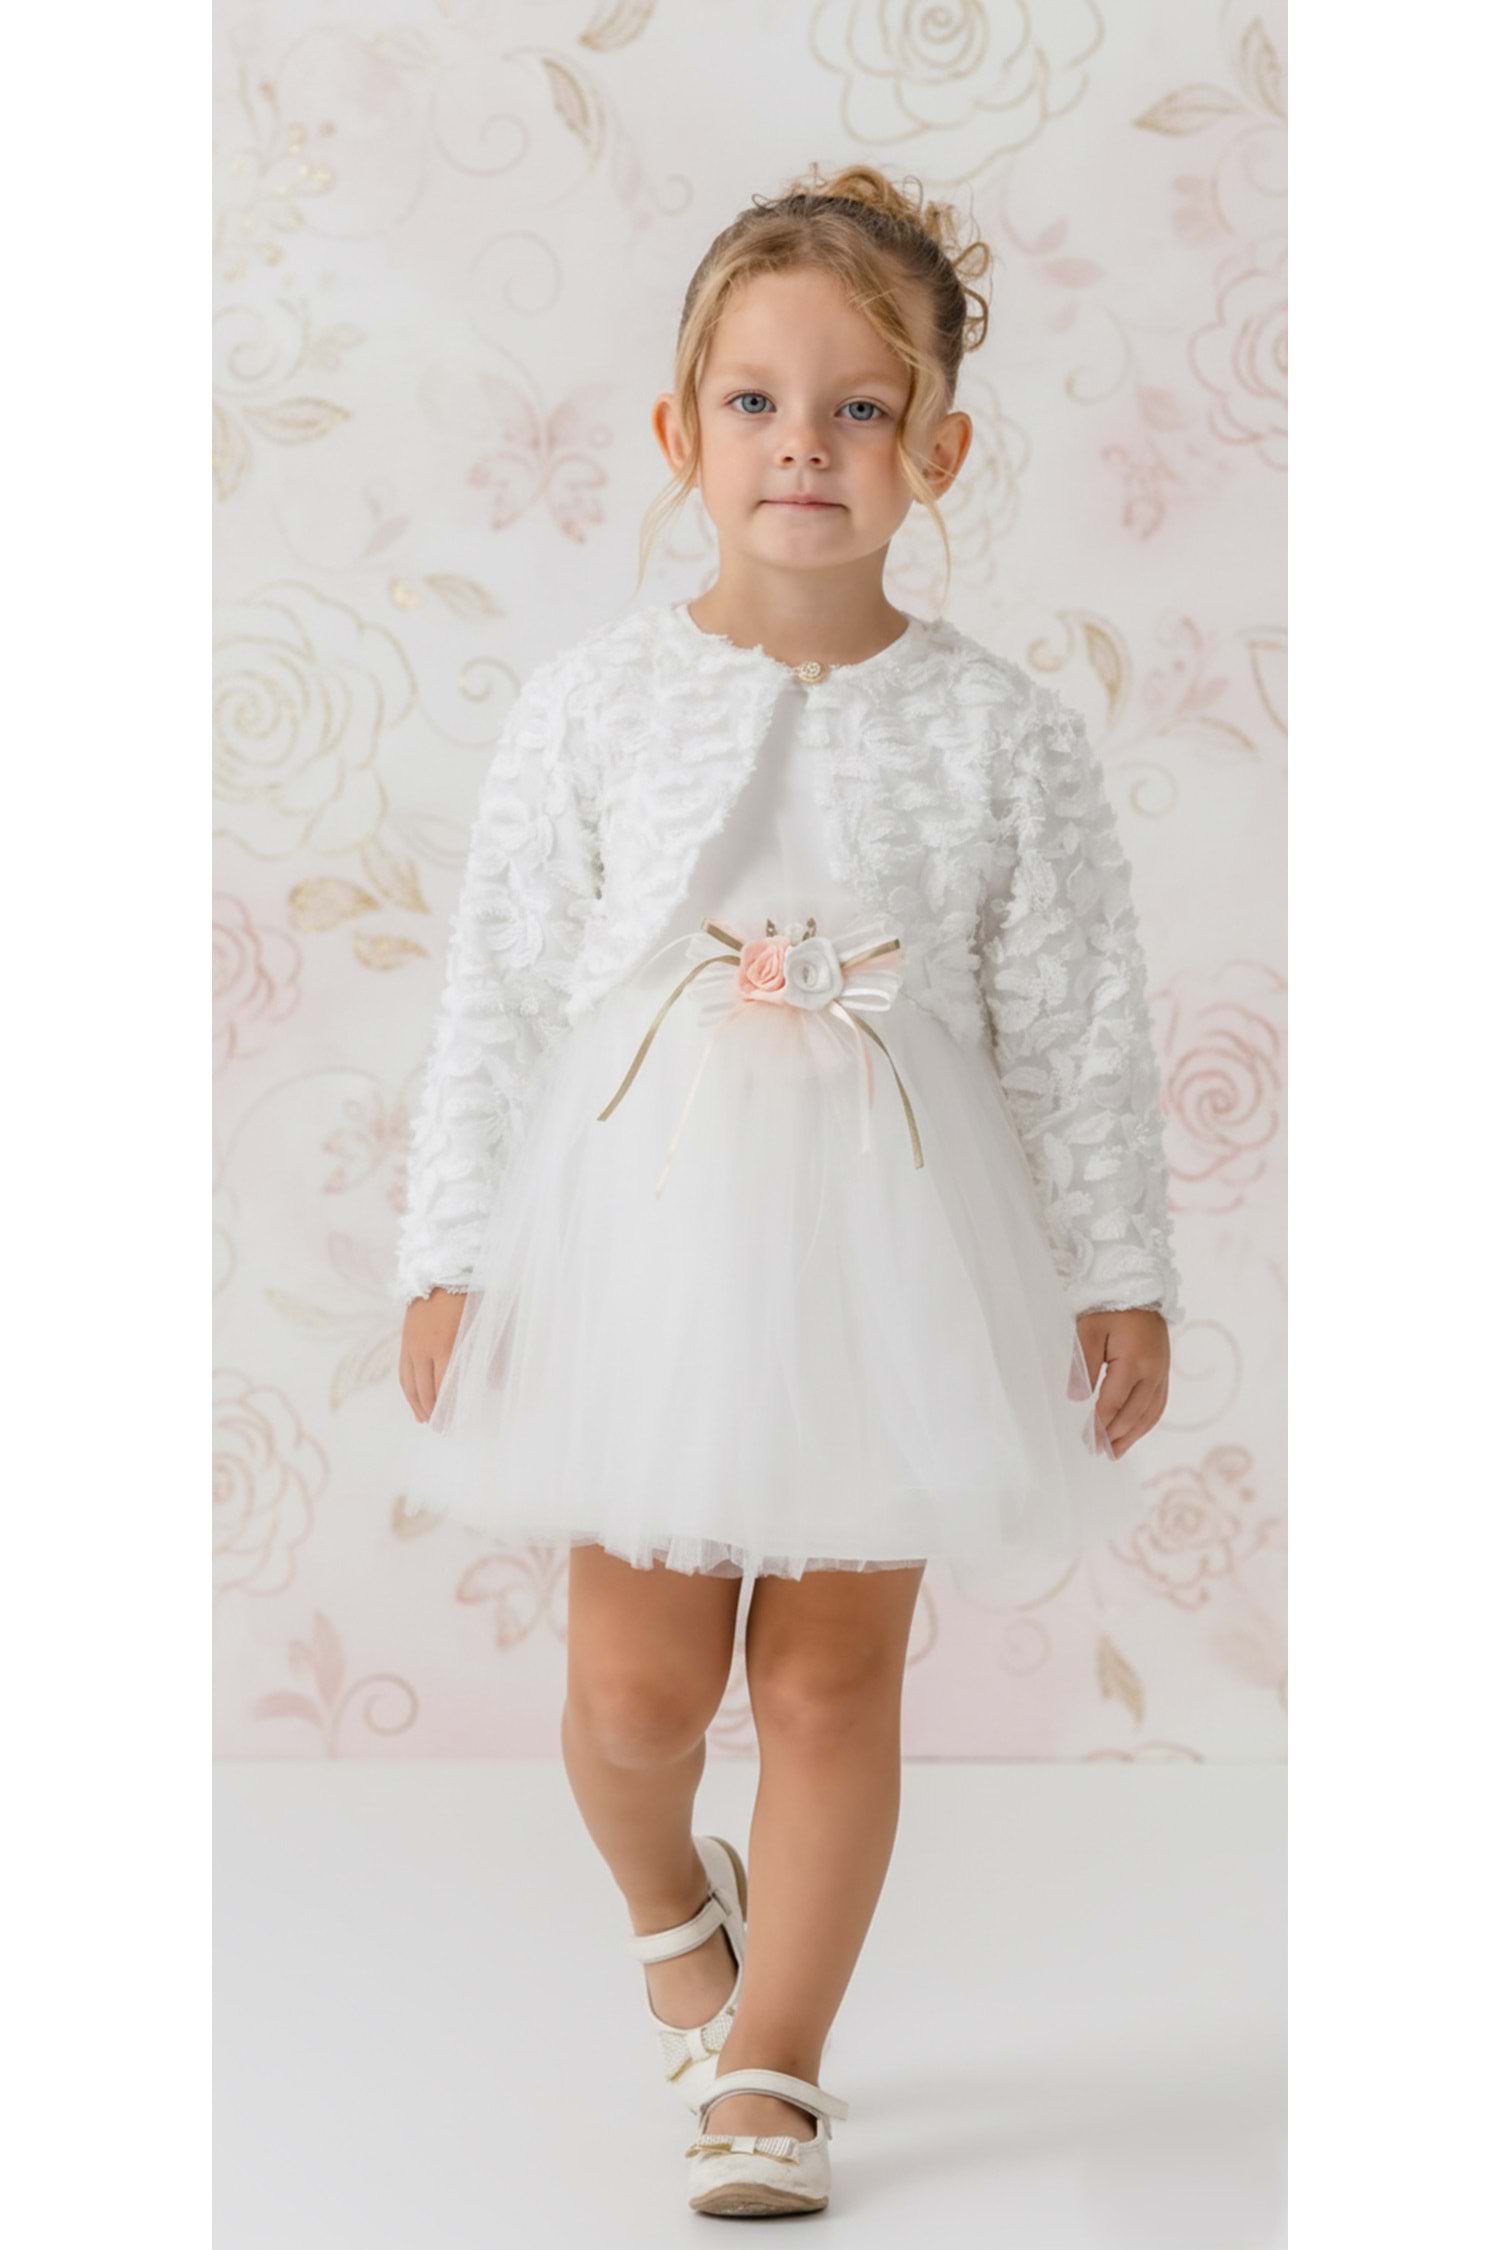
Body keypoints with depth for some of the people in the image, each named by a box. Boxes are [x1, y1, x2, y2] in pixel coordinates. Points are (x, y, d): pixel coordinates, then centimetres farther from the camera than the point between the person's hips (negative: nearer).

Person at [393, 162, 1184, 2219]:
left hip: (884, 1265, 0)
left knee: (832, 1681, 7)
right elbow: (499, 996, 1)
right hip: (640, 1239, 1)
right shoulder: (598, 702, -3)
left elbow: (1079, 1031, 1)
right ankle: (673, 1903, 40)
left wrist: (1120, 1277, 2)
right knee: (635, 1684, 5)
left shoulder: (1002, 733, -4)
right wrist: (449, 1259, 0)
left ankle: (772, 2065, 25)